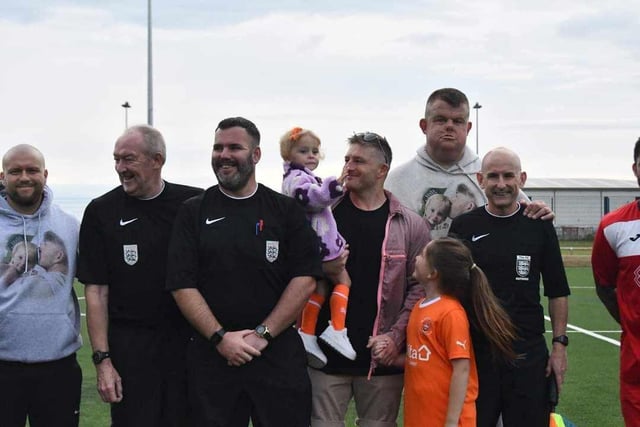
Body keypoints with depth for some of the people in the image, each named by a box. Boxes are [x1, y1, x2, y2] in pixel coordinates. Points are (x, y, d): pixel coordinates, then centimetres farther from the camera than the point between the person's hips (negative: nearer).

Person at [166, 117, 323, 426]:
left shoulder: (286, 211, 6)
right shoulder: (194, 213, 7)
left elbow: (305, 279, -1)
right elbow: (182, 285, 0)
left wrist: (263, 333, -10)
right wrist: (220, 337, -11)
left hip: (278, 353, 0)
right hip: (211, 355, 1)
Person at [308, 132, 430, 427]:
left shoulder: (410, 225, 1)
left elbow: (420, 286, 0)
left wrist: (396, 336, -9)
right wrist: (321, 269, -14)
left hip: (382, 357, 0)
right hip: (327, 352, 0)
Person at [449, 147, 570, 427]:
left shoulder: (539, 226, 3)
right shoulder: (463, 226, 3)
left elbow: (557, 292, 7)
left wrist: (559, 344, 1)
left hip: (529, 353, 0)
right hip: (474, 351, 0)